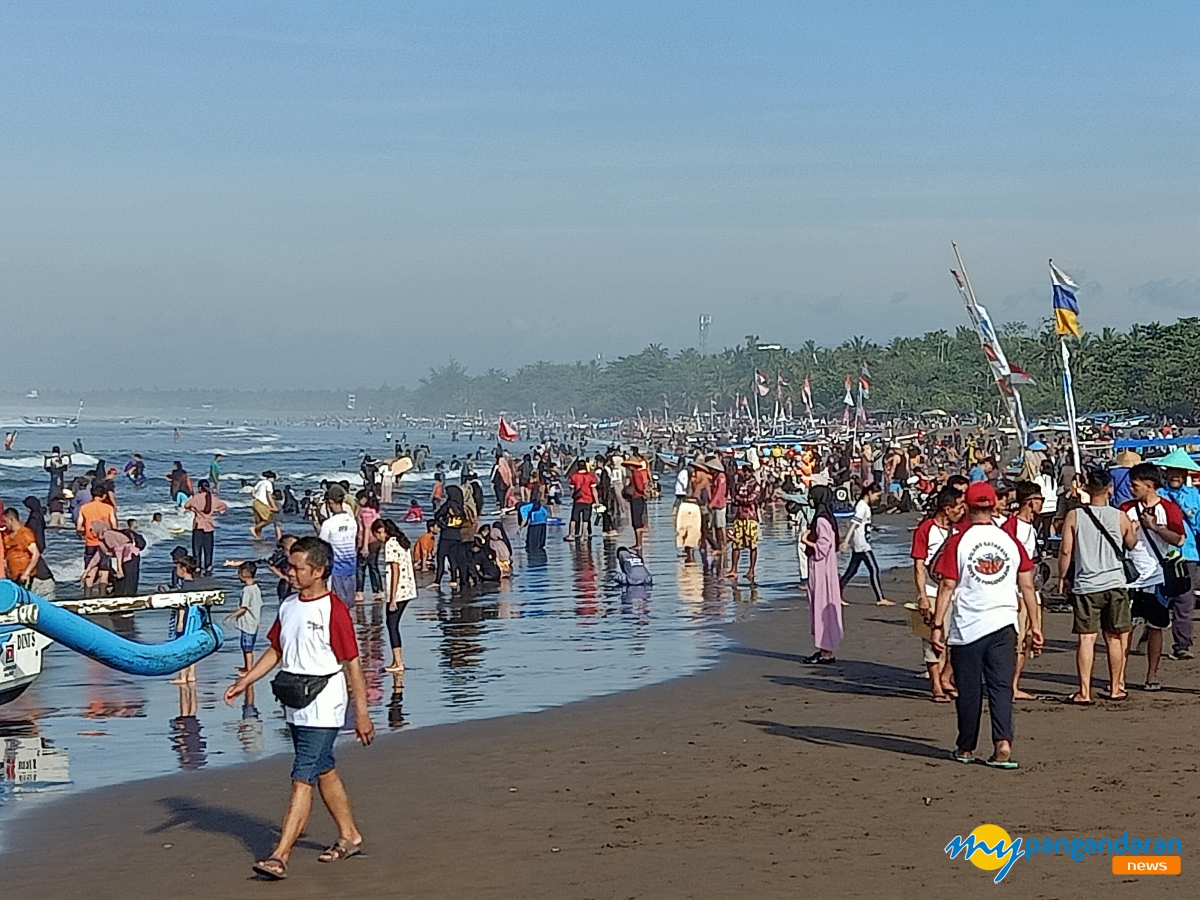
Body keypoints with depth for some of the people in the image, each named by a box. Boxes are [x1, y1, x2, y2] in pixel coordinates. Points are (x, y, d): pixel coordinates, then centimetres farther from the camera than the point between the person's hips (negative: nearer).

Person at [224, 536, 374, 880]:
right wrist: (245, 681, 7)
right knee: (324, 771, 18)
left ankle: (280, 856, -14)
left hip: (323, 708, -8)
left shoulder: (334, 610, -14)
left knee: (303, 778, -10)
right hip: (296, 707, 8)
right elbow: (276, 650, 17)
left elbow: (352, 663, -12)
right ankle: (349, 837, 32)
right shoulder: (288, 606, 8)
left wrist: (362, 713, -10)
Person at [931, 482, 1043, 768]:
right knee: (1001, 687, 2)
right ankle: (1003, 744, -13)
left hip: (966, 626, -2)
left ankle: (966, 748, 19)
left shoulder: (957, 541, -5)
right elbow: (1027, 586, 6)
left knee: (969, 689, 8)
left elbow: (947, 586, -6)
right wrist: (1035, 625, 13)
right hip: (1003, 624, 2)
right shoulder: (1010, 542, 4)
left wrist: (937, 625, -2)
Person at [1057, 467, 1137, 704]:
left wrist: (1062, 577, 9)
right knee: (1114, 638, 11)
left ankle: (1084, 691, -5)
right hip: (1114, 584, 1)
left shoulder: (1074, 516, -4)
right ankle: (1115, 688, 20)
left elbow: (1065, 551, -4)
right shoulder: (1120, 517, -1)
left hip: (1085, 586, -1)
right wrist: (1133, 528, 37)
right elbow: (1131, 544, 16)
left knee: (1086, 638, 0)